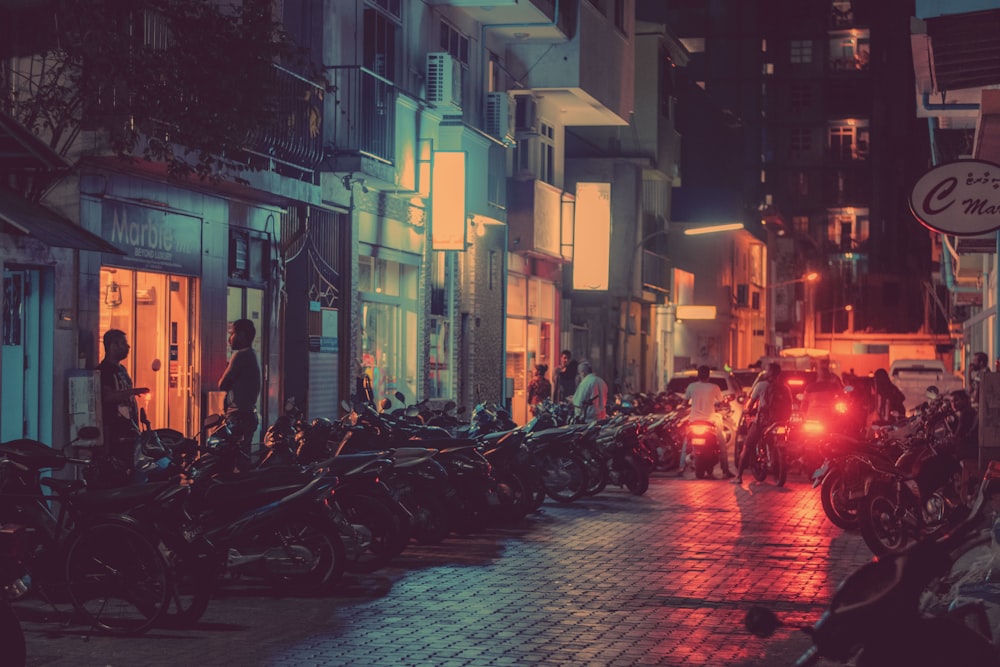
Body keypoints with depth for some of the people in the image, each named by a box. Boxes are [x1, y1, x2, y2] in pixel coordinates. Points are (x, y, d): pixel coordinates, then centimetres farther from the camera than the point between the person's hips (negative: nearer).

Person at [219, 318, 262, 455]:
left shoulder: (240, 355, -12)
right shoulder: (253, 356, 18)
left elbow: (223, 384, -12)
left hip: (239, 417, -10)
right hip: (250, 414, 10)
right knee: (244, 453, 11)